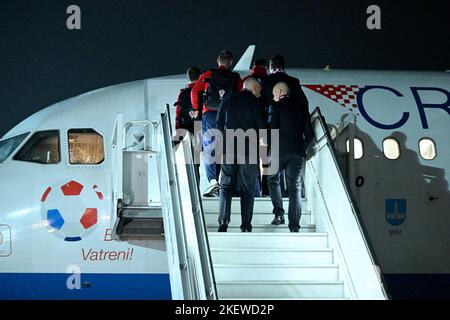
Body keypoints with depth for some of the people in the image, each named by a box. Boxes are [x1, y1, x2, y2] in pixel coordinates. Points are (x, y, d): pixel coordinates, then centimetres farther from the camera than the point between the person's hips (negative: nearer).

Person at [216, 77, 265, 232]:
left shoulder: (228, 101, 7)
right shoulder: (255, 103, -4)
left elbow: (219, 125, 10)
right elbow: (261, 127, -5)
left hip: (229, 149, 2)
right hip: (249, 151, -2)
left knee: (226, 186, 7)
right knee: (248, 189, 5)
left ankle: (223, 221, -8)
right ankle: (246, 225, 2)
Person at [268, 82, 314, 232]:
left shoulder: (278, 106, -2)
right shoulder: (302, 107, 12)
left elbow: (273, 128, -10)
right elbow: (309, 134, 10)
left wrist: (271, 146, 3)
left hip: (281, 150, -4)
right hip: (298, 152, 4)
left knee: (273, 179, 18)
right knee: (295, 188, 4)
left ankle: (279, 213, 3)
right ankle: (294, 226, -2)